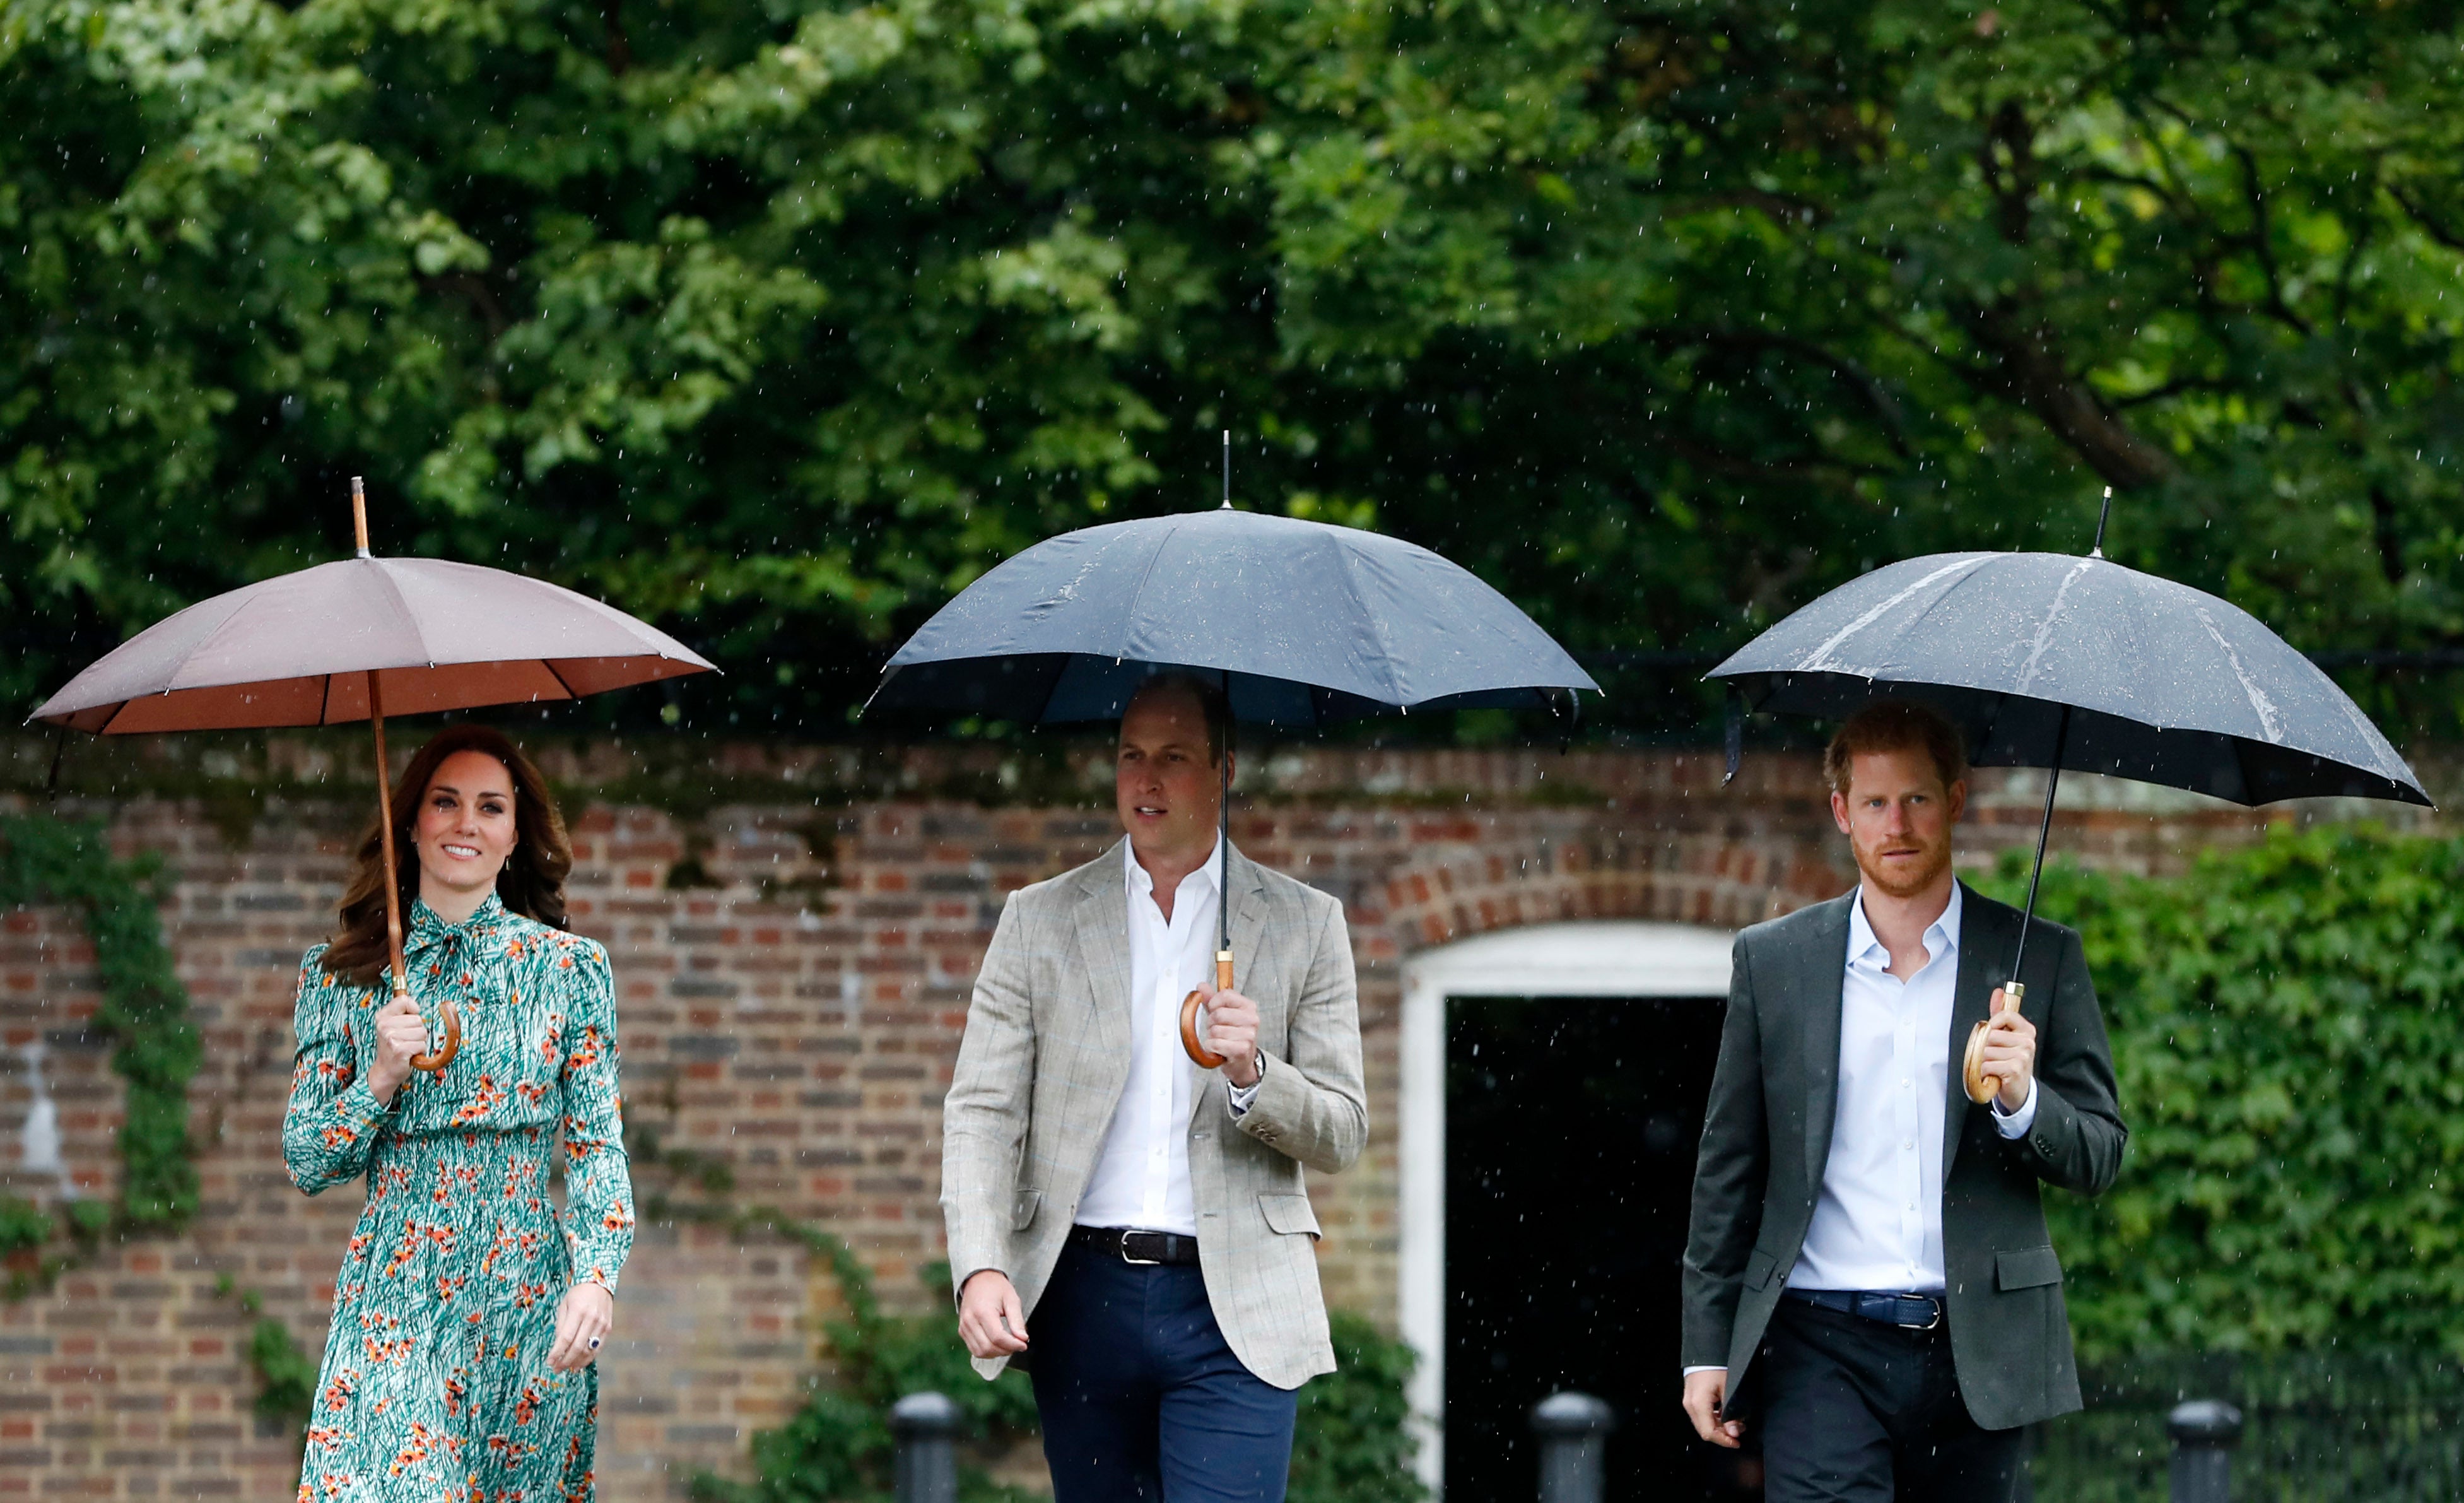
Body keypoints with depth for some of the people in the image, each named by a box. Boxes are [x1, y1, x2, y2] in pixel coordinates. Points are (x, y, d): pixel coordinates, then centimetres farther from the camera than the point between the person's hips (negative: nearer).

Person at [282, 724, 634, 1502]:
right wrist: (381, 1080, -11)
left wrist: (596, 1278, -14)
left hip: (529, 1292, 0)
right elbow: (305, 1161, 7)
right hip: (396, 1296, 0)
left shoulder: (570, 969, 5)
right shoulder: (340, 975, 6)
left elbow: (599, 1146, 1)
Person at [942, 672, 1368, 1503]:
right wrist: (981, 1269, -13)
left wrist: (1252, 1074, -15)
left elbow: (1341, 1135, 6)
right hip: (1083, 1300, 2)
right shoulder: (1039, 920, 9)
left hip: (1235, 1310, -2)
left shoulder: (1305, 925, 7)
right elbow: (981, 1113, 3)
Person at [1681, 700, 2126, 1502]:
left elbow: (2098, 1156, 6)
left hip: (1976, 1349, 1)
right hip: (1823, 1346, -1)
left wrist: (2021, 1099, -15)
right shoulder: (1772, 960, 8)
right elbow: (1728, 1166, 11)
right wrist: (1706, 1346, 8)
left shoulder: (2040, 960, 6)